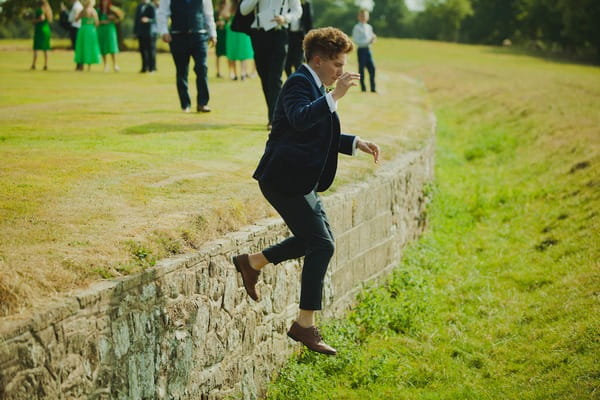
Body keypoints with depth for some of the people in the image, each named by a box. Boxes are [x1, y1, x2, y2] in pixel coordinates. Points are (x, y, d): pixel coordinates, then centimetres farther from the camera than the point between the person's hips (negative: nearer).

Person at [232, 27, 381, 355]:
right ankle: (305, 326, -3)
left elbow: (321, 136, 27)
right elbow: (300, 119, -36)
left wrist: (356, 143, 17)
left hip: (300, 181, 10)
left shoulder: (314, 86, 16)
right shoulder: (298, 83, -14)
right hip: (284, 178, -10)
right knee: (321, 245, -9)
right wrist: (335, 96, -36)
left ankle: (251, 263, 26)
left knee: (318, 239, 17)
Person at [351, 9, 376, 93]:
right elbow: (356, 41, -13)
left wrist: (372, 39, -3)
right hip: (361, 49, -6)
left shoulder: (369, 27, 13)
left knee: (372, 68, 0)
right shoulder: (357, 28, -8)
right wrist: (368, 40, -19)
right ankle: (363, 87, 7)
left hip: (368, 49, 6)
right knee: (361, 68, -1)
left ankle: (373, 88, 5)